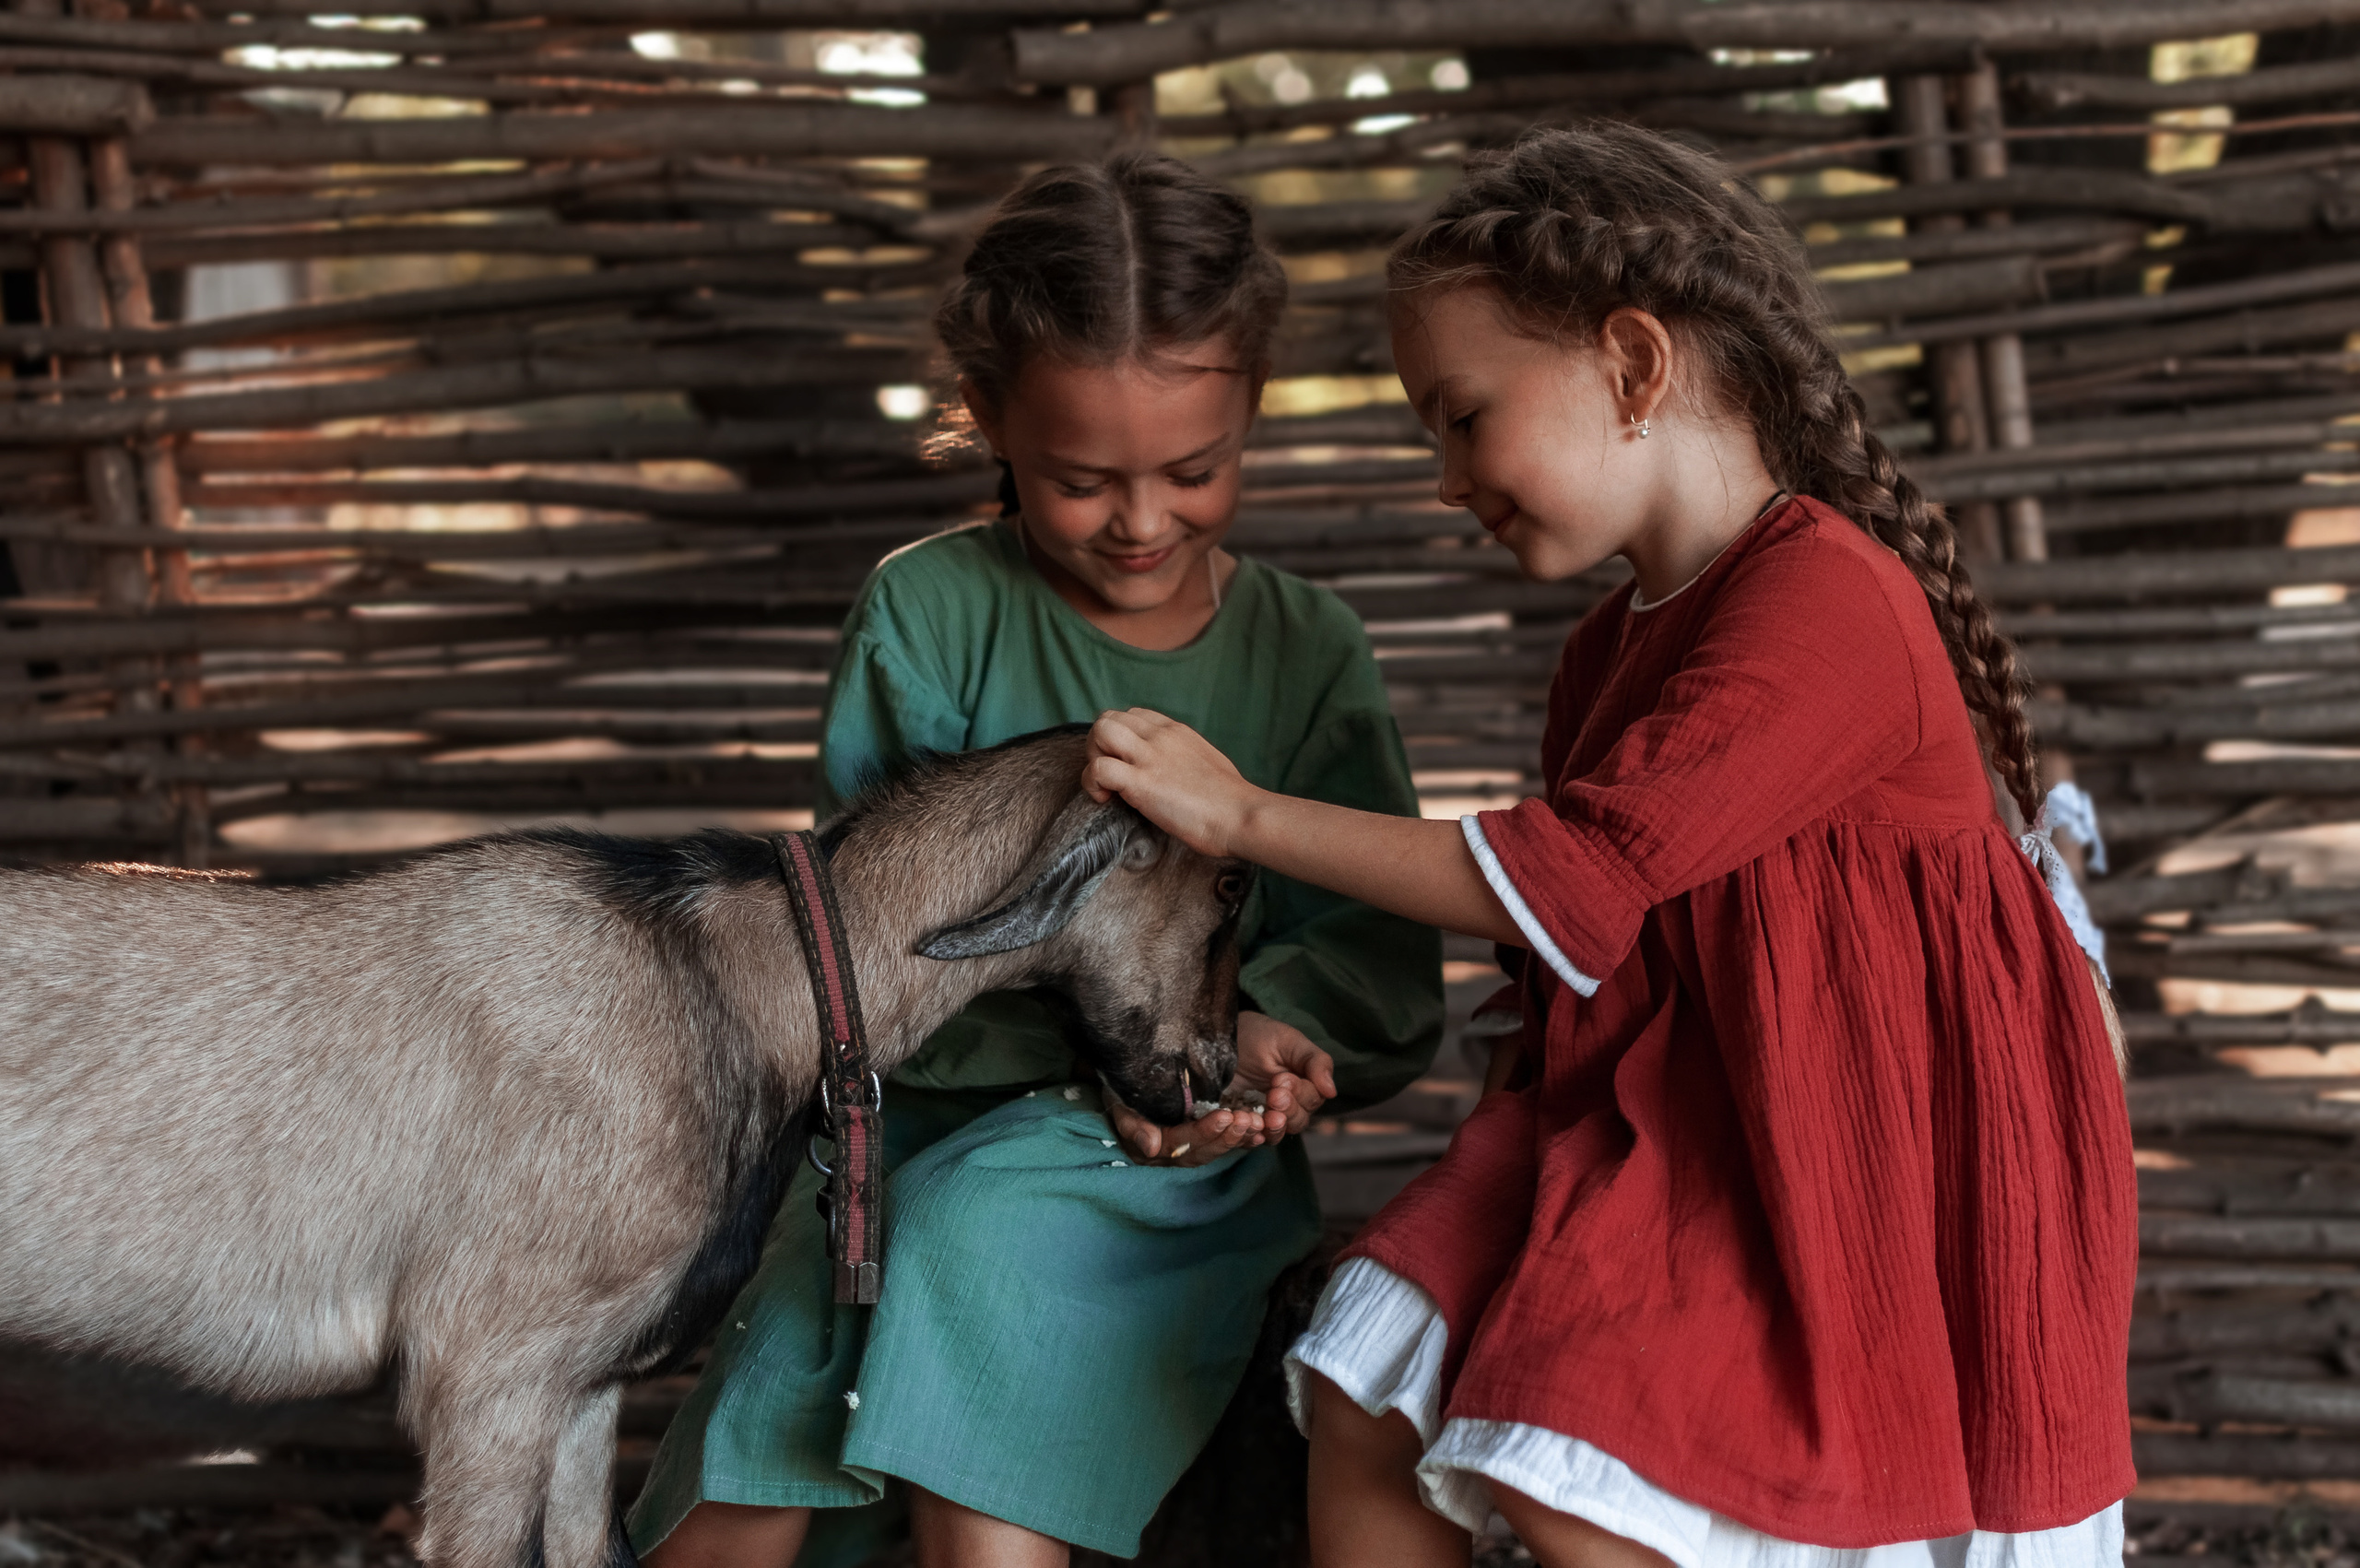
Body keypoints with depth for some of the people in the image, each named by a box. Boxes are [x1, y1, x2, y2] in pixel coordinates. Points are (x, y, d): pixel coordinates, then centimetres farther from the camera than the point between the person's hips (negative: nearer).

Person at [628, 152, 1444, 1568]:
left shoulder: (1308, 653, 4)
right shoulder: (927, 615, -1)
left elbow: (1379, 972, 1)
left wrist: (1256, 1033, -22)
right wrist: (1099, 1045, -23)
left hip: (1174, 1163, 0)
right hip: (923, 1119, 0)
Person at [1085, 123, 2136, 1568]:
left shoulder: (1825, 602, -19)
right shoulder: (1614, 646, 13)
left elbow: (1563, 882, -21)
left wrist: (1243, 815, -13)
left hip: (1853, 1150, -9)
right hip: (1654, 1114, 9)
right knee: (1364, 1408, -2)